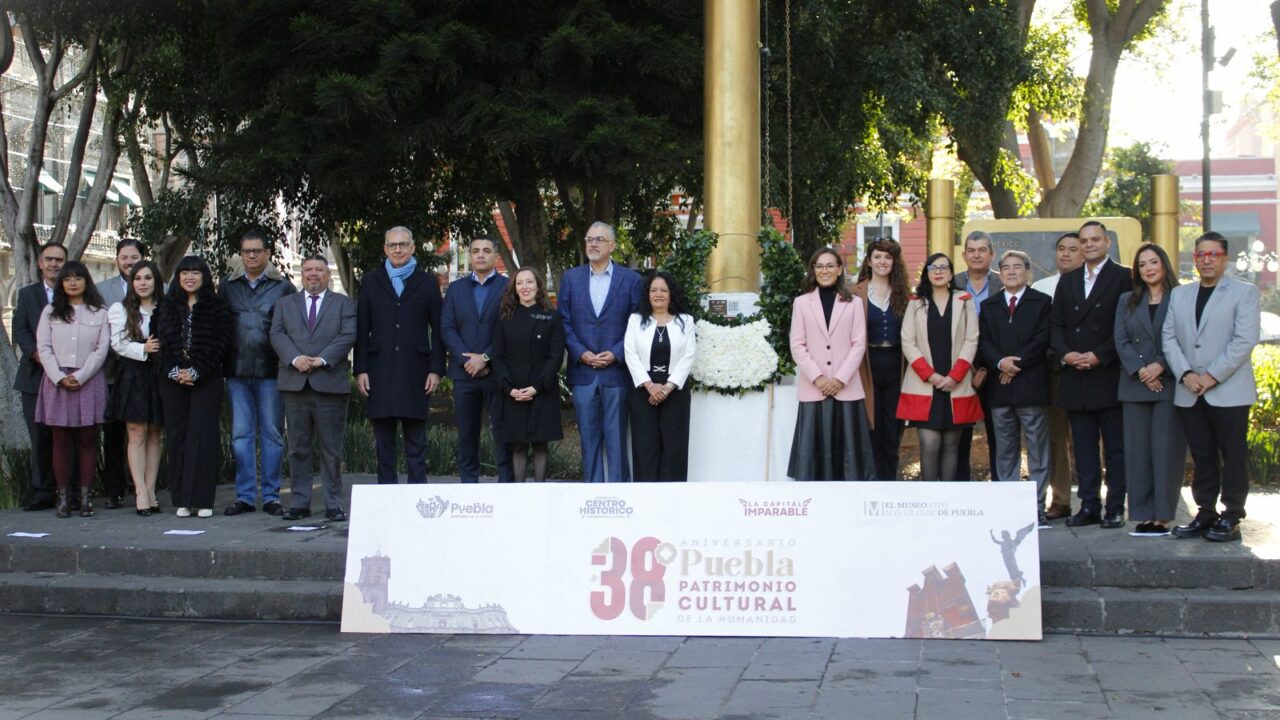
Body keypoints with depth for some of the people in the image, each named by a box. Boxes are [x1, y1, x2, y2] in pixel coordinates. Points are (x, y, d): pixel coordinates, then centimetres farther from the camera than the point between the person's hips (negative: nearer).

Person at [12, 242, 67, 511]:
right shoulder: (27, 294, 14)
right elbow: (20, 330, 6)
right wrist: (36, 353, -12)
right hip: (36, 375, 2)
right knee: (40, 436, 2)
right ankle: (43, 491, 7)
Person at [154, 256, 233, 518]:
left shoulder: (217, 307, 3)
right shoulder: (167, 307, 13)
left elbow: (220, 344, -4)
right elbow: (161, 342, 7)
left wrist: (196, 372, -12)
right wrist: (174, 371, -8)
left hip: (206, 380, -3)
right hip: (173, 380, 3)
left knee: (203, 435, -6)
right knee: (176, 435, 1)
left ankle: (202, 499, -5)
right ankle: (181, 499, 4)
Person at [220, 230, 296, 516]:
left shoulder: (283, 287, 4)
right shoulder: (228, 287, 11)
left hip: (271, 372, -2)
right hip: (237, 372, 2)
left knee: (272, 434, 2)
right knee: (241, 435, 4)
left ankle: (271, 496, 8)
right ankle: (245, 496, 9)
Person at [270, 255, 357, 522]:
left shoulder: (343, 303, 11)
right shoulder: (285, 303, 17)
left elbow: (348, 336, -2)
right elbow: (277, 334, 4)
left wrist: (322, 359, -14)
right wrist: (295, 358, -14)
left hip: (330, 384, -2)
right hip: (294, 384, 2)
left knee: (331, 449, 0)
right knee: (298, 448, 4)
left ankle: (334, 504, 5)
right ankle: (299, 503, 9)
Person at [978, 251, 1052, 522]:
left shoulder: (1042, 302, 5)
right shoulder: (989, 305, 15)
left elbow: (1042, 340, -5)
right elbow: (983, 342, 5)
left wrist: (1017, 363, -13)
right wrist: (1000, 363, -12)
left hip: (1031, 386, -3)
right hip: (999, 388, 3)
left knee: (1037, 450, -1)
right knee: (1005, 451, 7)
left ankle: (1037, 507, 2)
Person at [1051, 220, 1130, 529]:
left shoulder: (1123, 277, -1)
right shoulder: (1067, 281, 16)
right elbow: (1055, 324, 13)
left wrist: (1099, 356, -15)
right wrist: (1064, 353, -5)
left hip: (1109, 376, -5)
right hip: (1075, 377, 5)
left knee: (1115, 447, 1)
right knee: (1084, 447, 7)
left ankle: (1115, 508, 6)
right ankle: (1089, 506, 12)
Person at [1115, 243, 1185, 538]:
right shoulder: (1127, 301, 14)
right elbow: (1121, 342, 5)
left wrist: (1160, 366, -15)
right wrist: (1141, 371, -9)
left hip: (1170, 385, -3)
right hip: (1135, 387, 4)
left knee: (1166, 449, -4)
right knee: (1137, 450, 2)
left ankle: (1163, 515, -2)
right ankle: (1143, 515, 4)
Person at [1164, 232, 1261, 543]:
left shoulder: (1244, 292, 1)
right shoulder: (1179, 294, 15)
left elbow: (1245, 340, -9)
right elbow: (1168, 337, 8)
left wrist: (1212, 376, -15)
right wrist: (1185, 374, -7)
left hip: (1229, 392, -4)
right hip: (1190, 394, 4)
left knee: (1232, 457, 0)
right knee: (1202, 457, 9)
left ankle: (1231, 519, 6)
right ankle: (1205, 514, 17)